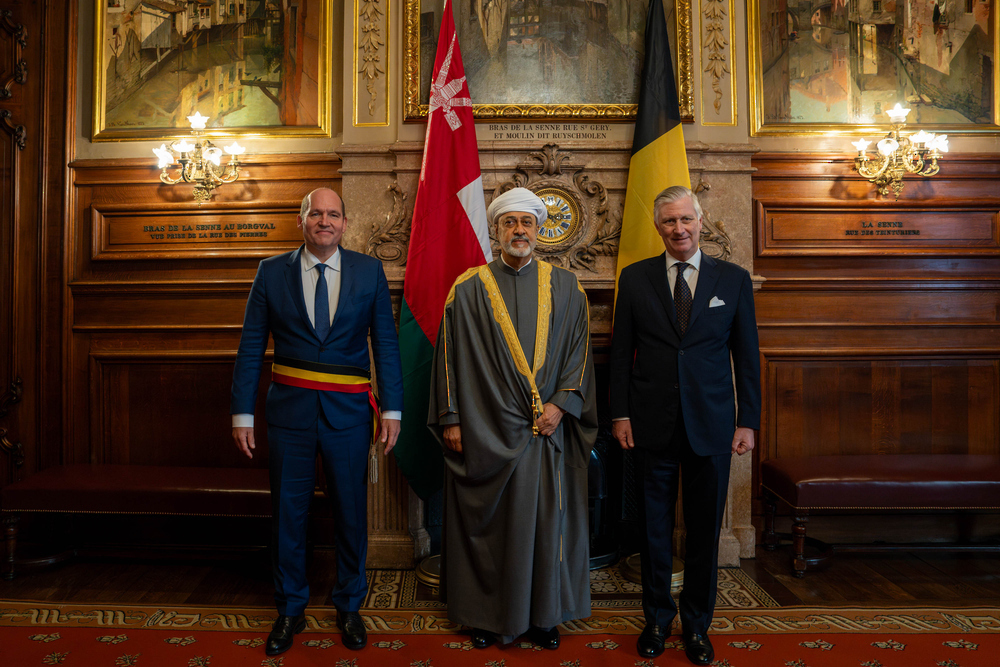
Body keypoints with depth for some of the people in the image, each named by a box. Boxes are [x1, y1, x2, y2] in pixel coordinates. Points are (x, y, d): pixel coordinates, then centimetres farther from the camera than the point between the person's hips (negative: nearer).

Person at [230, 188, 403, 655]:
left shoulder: (369, 272, 2)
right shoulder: (271, 273, 2)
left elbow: (386, 343, 2)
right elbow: (251, 348, 3)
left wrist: (392, 409, -3)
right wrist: (242, 413, -1)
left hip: (348, 411, 0)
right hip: (290, 409, 0)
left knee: (351, 511, 10)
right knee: (287, 512, 11)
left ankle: (349, 607, 31)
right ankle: (290, 610, 31)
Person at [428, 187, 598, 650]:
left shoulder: (565, 288, 6)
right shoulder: (468, 290, 2)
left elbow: (579, 350, 5)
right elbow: (449, 356, 1)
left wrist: (562, 402, -7)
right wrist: (450, 418, -3)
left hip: (548, 425, 2)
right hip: (485, 429, -1)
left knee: (545, 520, 8)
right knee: (486, 522, 7)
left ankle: (542, 614, 24)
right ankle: (485, 612, 24)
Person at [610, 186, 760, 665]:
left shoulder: (733, 279, 4)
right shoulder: (634, 278, 3)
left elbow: (747, 356, 5)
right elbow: (621, 352, 4)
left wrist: (748, 421, 1)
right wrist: (620, 414, -1)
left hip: (711, 424, 0)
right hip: (653, 424, 0)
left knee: (705, 530, 10)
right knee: (654, 527, 11)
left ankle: (697, 625, 29)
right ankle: (657, 617, 30)